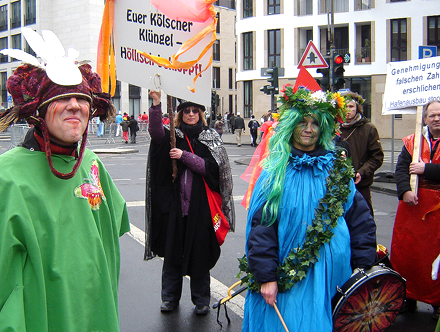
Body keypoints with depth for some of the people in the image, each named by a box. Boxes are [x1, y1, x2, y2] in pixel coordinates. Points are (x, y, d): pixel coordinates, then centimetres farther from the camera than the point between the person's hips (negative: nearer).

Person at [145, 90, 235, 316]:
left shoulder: (210, 138, 4)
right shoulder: (174, 135, 6)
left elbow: (210, 167, -7)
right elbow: (156, 131, -15)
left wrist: (184, 156, -17)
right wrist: (156, 103, -28)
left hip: (200, 205, -1)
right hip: (174, 203, 1)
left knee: (199, 253, 5)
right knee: (172, 250, 8)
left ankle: (201, 299, 19)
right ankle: (170, 297, 23)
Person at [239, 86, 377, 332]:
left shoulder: (337, 170, 5)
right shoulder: (276, 171, -1)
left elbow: (361, 220, 6)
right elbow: (261, 225, -6)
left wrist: (363, 269, 1)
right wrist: (266, 275, -11)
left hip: (331, 275, 2)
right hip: (286, 276, -2)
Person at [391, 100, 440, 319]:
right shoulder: (412, 142, 8)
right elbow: (401, 169, -1)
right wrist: (405, 191, -16)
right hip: (413, 203, 3)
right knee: (406, 251, 6)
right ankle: (409, 297, 21)